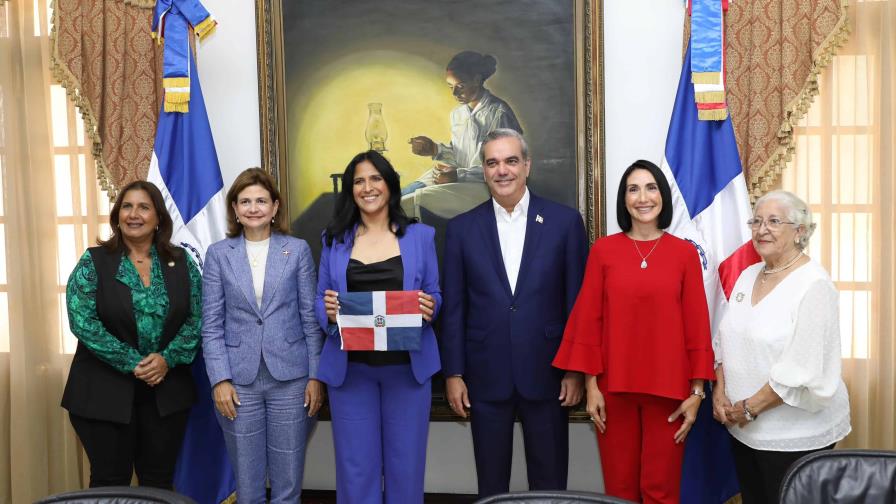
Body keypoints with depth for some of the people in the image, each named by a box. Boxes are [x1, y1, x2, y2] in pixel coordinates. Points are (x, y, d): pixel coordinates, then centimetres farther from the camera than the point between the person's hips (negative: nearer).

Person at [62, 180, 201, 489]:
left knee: (159, 482, 12)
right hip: (105, 392, -2)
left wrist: (168, 358, -14)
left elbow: (197, 317, 1)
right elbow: (82, 321, -13)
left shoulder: (181, 262, 4)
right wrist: (132, 363, -17)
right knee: (110, 484, 7)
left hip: (167, 390, 3)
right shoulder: (94, 262, -4)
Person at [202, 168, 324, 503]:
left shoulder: (297, 250, 3)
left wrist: (316, 376, -2)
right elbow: (211, 325, 2)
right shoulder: (218, 254, 4)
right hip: (239, 380, 1)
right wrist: (220, 380, -7)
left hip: (290, 378, 0)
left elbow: (311, 318, 3)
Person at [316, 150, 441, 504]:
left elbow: (435, 297, 7)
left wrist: (429, 308, -16)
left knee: (405, 466, 6)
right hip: (350, 367, 1)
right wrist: (328, 311, -14)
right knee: (356, 467, 5)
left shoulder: (420, 236, 5)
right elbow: (320, 299, 9)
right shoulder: (335, 239, 7)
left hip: (407, 365, 0)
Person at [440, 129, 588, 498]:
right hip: (486, 376, 1)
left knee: (550, 484, 10)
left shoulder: (565, 221, 0)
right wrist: (453, 373, 1)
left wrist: (576, 370, -2)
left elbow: (578, 301, 0)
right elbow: (454, 308, 4)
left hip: (546, 374, -1)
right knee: (491, 485, 12)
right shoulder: (462, 228, 3)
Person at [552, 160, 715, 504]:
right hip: (614, 386, 1)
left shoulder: (685, 253, 1)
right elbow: (588, 320, 1)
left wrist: (697, 390, -1)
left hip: (668, 388, 0)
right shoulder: (603, 250, 0)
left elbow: (697, 325, 1)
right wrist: (590, 384, -3)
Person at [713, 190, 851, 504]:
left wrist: (750, 407, -16)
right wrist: (719, 393, -2)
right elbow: (727, 342, 12)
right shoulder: (747, 276, 7)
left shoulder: (814, 285, -15)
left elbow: (803, 370, -21)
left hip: (796, 434, -6)